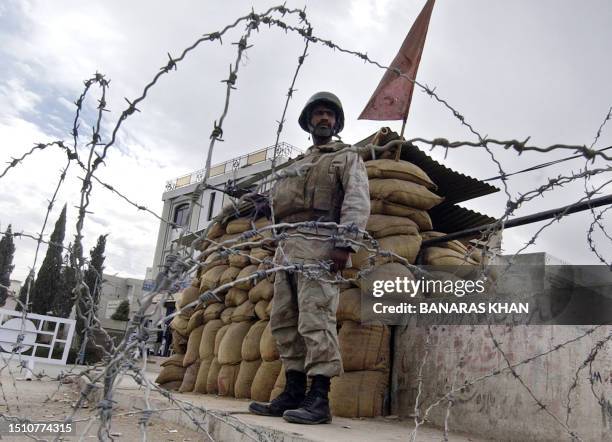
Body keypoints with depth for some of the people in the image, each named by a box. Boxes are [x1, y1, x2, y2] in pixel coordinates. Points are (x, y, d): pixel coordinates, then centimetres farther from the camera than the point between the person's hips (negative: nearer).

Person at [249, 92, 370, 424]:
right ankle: (293, 393, 9)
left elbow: (357, 200, -5)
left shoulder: (347, 157, 11)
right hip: (287, 246, 7)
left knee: (315, 319, -14)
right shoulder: (295, 165, 30)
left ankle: (319, 399, -12)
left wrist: (345, 243, -18)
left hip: (318, 243, -7)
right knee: (284, 321, 4)